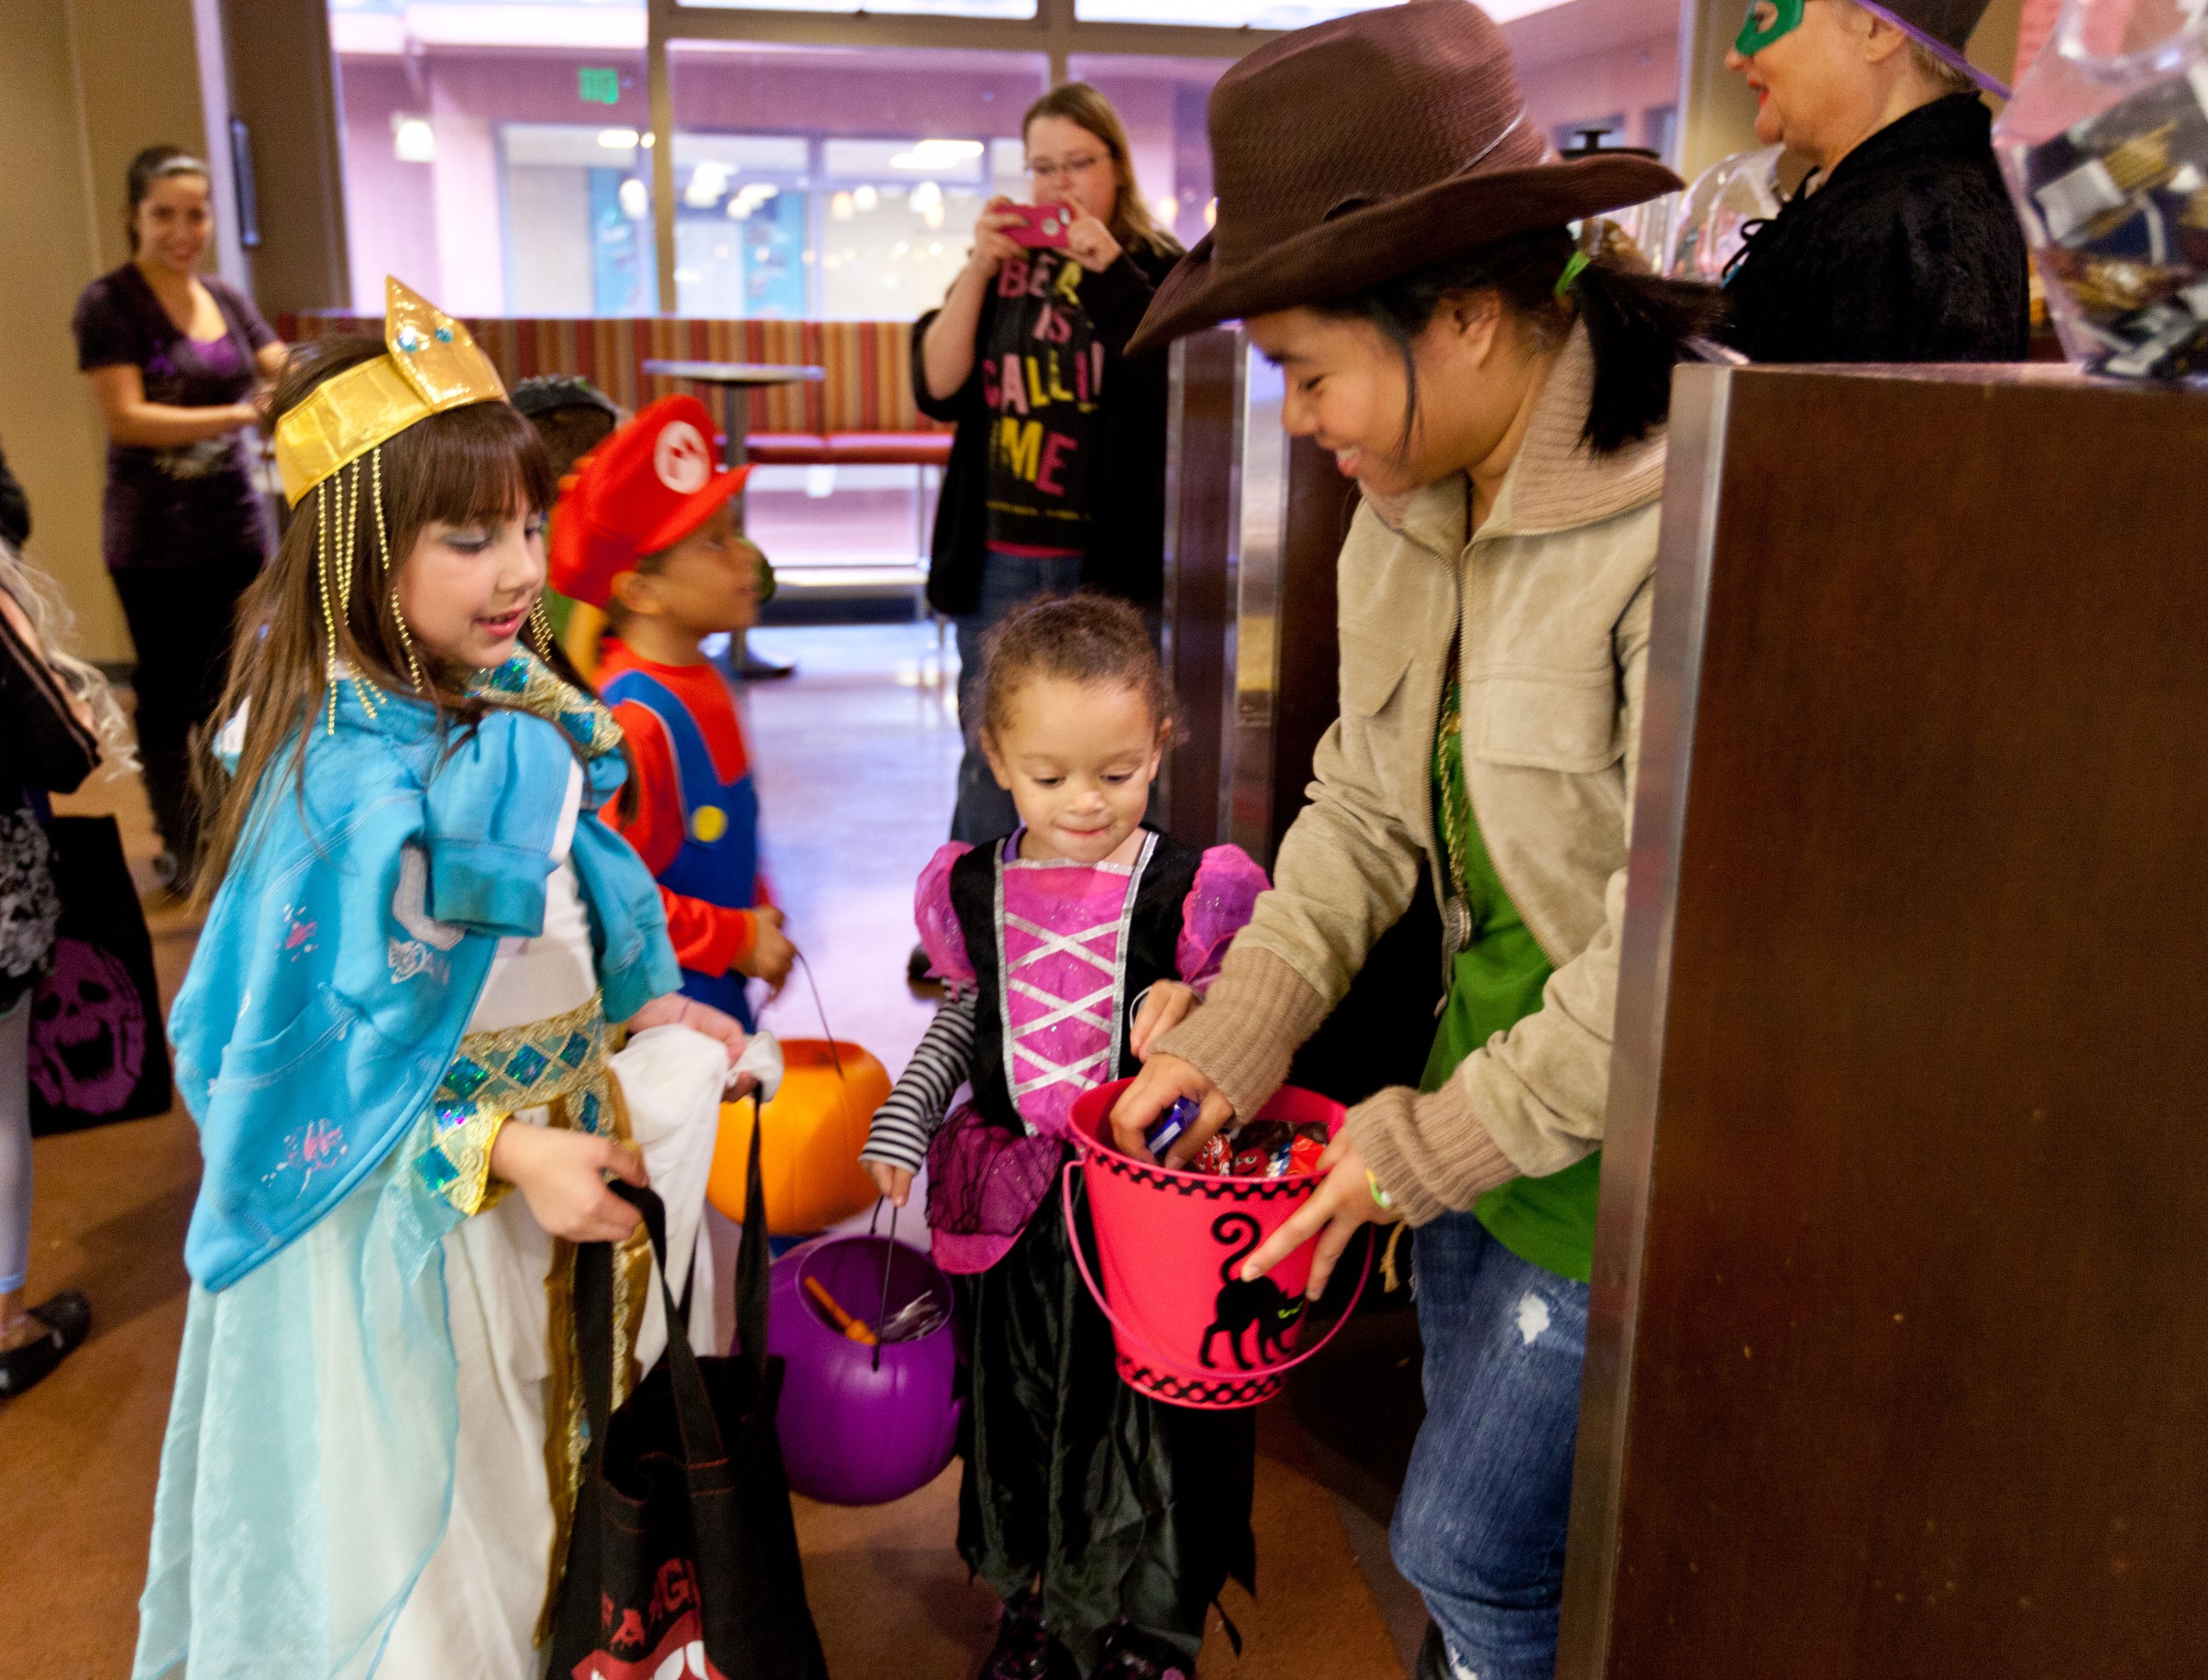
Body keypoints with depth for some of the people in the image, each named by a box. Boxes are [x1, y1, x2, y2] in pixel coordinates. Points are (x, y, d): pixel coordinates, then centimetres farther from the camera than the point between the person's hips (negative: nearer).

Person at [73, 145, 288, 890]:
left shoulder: (227, 299, 10)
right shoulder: (109, 302, -7)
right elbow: (126, 418, -16)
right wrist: (244, 414, -26)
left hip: (235, 522, 5)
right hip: (154, 539, -4)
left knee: (233, 689, 9)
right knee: (169, 691, 6)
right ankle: (181, 848, 19)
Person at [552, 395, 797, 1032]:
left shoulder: (702, 679, 6)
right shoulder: (634, 718, -24)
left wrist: (760, 920, 13)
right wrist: (738, 939, -17)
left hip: (720, 991, 9)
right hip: (664, 1015, -9)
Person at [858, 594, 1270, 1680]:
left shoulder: (1189, 892, -13)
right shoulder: (974, 890, -3)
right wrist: (904, 1119, 3)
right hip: (1012, 1211, 3)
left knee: (1149, 1421, 11)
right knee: (1021, 1416, 21)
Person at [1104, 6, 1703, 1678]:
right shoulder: (1409, 509, 1)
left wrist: (1425, 1145, -15)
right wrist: (1230, 1039, -2)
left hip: (1618, 1154, -7)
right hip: (1482, 1078, 7)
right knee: (1495, 1522, 23)